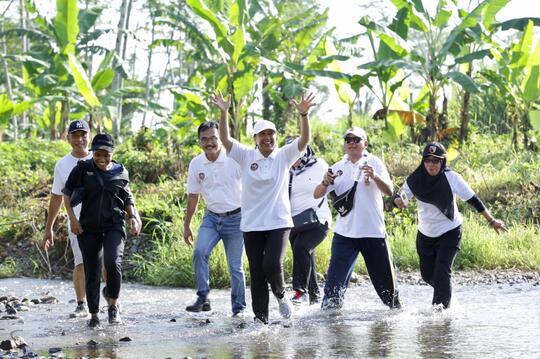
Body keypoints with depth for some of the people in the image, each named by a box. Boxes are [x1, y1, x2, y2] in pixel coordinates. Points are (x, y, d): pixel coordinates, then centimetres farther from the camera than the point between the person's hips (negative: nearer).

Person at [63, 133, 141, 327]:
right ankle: (94, 314, 17)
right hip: (88, 227, 1)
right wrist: (72, 218, -2)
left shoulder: (121, 173, 3)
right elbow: (67, 193, 6)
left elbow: (127, 199, 17)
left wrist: (133, 216, 2)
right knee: (91, 272, 4)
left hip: (114, 226, 0)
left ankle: (113, 305, -4)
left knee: (113, 262, -24)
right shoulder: (83, 169, -3)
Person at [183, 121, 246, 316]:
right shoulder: (196, 164, 1)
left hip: (235, 218, -3)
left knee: (235, 266, 0)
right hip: (212, 217, 3)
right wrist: (186, 225, 16)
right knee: (199, 252, -20)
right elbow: (193, 196, 12)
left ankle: (238, 307, 13)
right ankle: (203, 298, -13)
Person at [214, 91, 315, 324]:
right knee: (256, 273, 4)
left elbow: (304, 140, -11)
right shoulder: (246, 156, 3)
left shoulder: (284, 156, 2)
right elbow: (225, 140, -8)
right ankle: (260, 316, 13)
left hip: (279, 223, -1)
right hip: (252, 225, 1)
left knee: (272, 265, -16)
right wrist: (223, 113, -21)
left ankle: (280, 294, 14)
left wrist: (303, 115, -26)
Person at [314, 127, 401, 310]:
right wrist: (325, 183, -19)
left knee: (384, 277, 9)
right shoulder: (338, 168, 9)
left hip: (373, 231, -2)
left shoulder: (374, 162, 0)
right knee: (335, 278, -9)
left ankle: (396, 308, 28)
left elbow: (389, 191, -12)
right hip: (344, 232, 2)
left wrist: (375, 177, -32)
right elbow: (317, 195, 4)